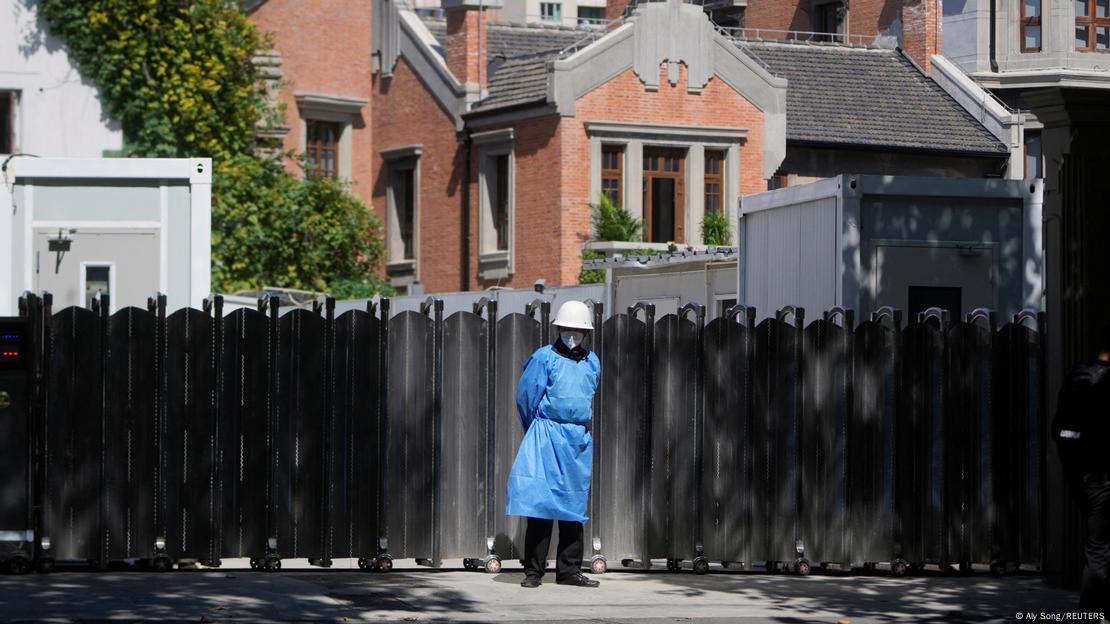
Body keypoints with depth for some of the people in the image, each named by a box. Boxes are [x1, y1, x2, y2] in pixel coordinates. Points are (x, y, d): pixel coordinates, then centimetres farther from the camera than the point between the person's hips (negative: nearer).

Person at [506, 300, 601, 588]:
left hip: (579, 441, 5)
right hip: (547, 438, -5)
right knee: (541, 502, -9)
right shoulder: (544, 358, -4)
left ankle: (569, 570, 12)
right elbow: (526, 397, 0)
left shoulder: (592, 363, 12)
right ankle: (533, 570, -7)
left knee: (574, 506, 6)